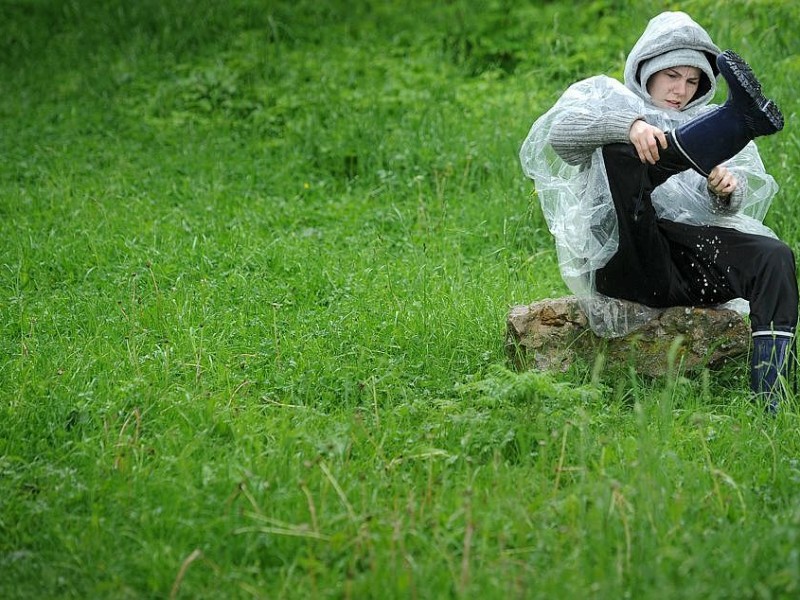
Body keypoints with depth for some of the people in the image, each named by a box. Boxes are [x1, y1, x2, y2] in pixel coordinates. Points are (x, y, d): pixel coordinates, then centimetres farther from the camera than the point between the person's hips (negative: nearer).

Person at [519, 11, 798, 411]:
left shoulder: (704, 121, 31)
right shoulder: (605, 95, 21)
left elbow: (730, 202, 13)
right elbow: (561, 131, -6)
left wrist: (727, 188, -14)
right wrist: (629, 124, -26)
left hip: (692, 254, 4)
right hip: (627, 258, -4)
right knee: (619, 150, -26)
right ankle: (738, 121, -53)